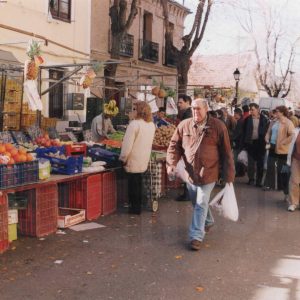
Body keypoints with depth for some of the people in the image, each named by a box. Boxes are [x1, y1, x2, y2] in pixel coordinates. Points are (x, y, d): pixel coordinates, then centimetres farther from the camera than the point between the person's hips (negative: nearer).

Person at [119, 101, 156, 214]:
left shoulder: (134, 124, -19)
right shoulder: (151, 125, 5)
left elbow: (127, 144, -20)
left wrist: (123, 158, -10)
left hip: (133, 161, -7)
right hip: (144, 160, 7)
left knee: (133, 185, 3)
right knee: (138, 184, 18)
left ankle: (135, 207, 11)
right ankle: (137, 206, 27)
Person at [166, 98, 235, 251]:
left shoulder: (218, 126, -9)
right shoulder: (184, 125, -1)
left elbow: (226, 153, -6)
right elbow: (175, 145, 6)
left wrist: (229, 176, -5)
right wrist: (171, 163, -10)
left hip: (208, 174, -4)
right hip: (190, 173, 4)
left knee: (201, 205, -3)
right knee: (197, 203, 21)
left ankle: (196, 236, 5)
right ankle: (208, 221, 48)